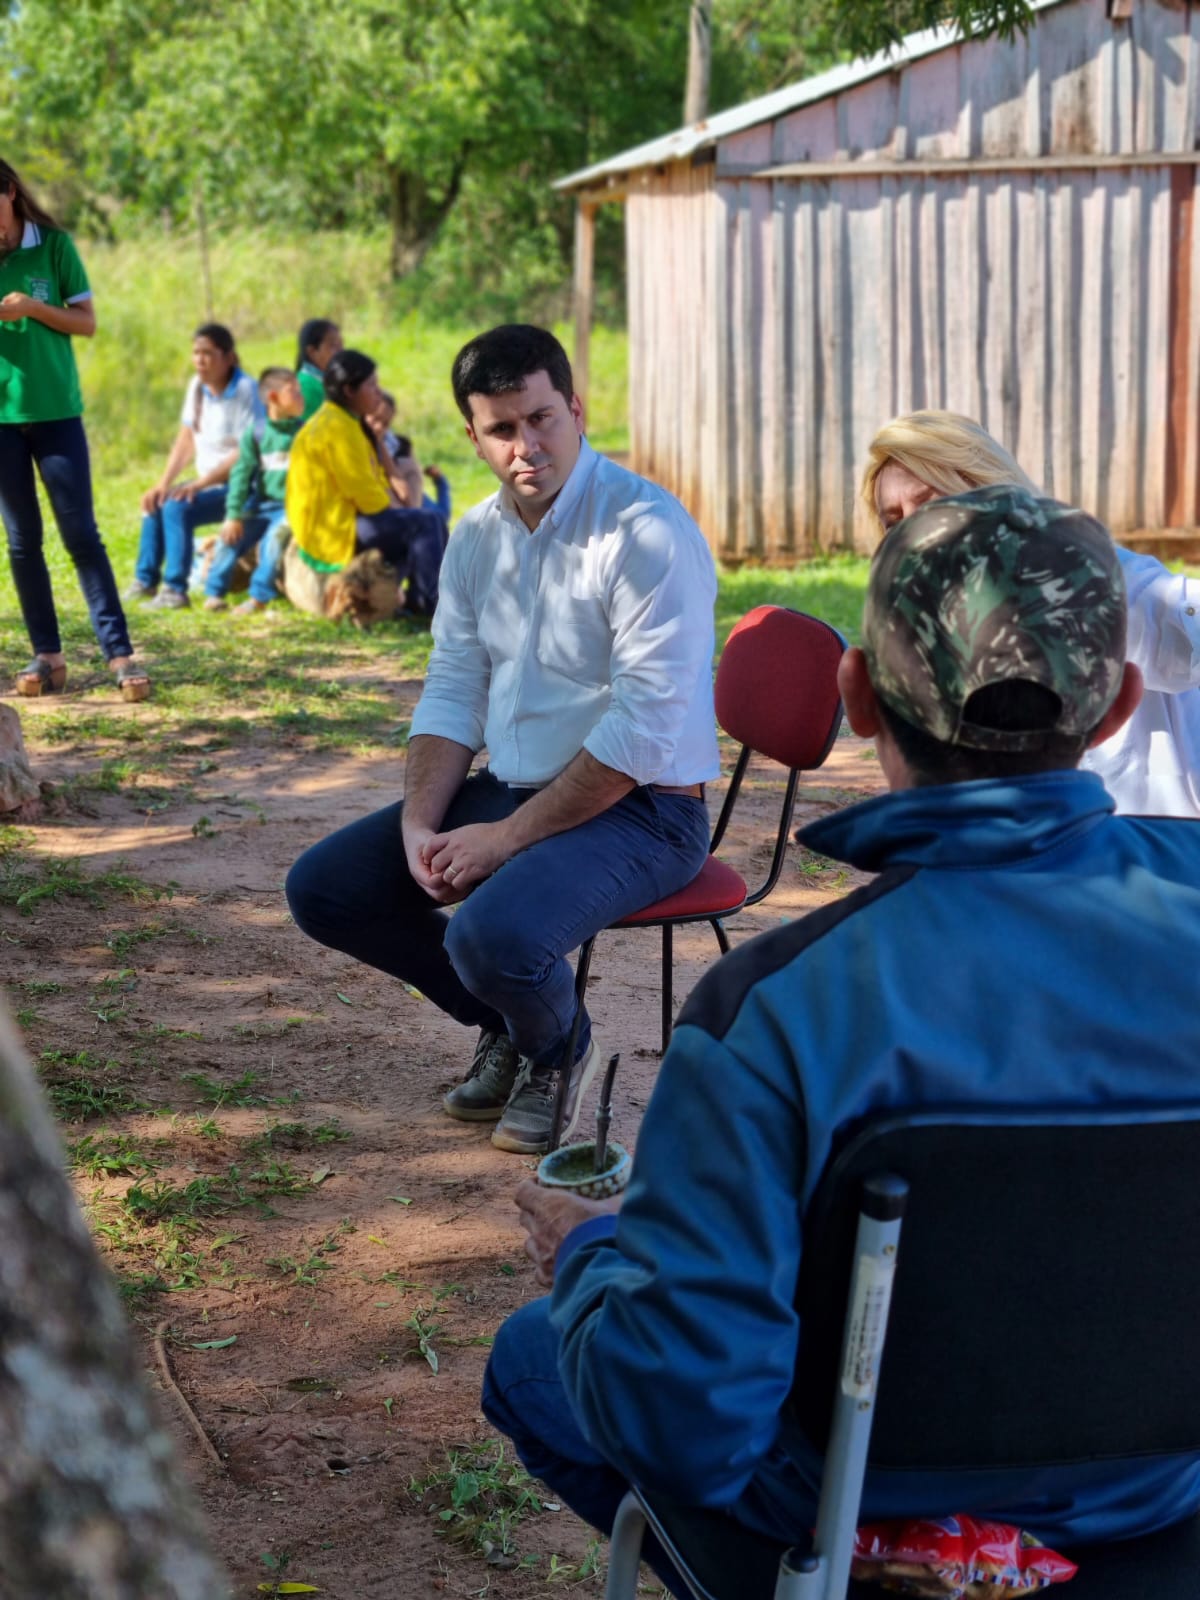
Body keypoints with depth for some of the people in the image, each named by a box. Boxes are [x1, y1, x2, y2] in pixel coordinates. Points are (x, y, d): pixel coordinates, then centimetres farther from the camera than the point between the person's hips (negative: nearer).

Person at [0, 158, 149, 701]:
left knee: (81, 533, -4)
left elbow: (87, 322, 1)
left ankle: (120, 654, -5)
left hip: (56, 411, -2)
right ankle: (48, 656, 10)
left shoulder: (54, 245, -2)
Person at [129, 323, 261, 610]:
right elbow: (185, 441, 10)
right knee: (156, 503, 3)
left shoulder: (245, 390, -17)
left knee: (178, 508, -24)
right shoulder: (197, 386, 6)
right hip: (209, 481, 9)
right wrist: (163, 483, -2)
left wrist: (200, 483, -23)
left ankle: (175, 590, -20)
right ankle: (146, 581, 14)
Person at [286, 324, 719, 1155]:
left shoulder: (647, 533, -19)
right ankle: (506, 1022, 18)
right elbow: (453, 694, 9)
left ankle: (557, 1046, 4)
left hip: (636, 809, -8)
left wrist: (508, 837, -20)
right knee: (322, 889, 0)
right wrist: (419, 822, -8)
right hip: (510, 789, 8)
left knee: (491, 932, -33)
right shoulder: (477, 538, 7)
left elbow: (643, 731, -23)